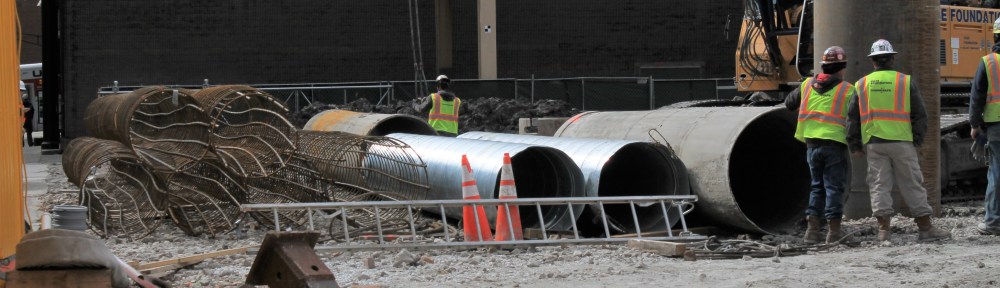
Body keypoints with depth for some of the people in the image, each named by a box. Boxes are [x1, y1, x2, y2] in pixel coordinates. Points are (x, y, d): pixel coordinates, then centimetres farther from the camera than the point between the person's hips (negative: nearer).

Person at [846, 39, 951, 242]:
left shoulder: (862, 84, 8)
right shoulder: (905, 81, 2)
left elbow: (853, 117, 9)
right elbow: (919, 114, 2)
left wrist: (855, 145, 13)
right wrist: (917, 140, 9)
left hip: (873, 143, 2)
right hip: (901, 141, -2)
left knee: (879, 185, 5)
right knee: (912, 184, 3)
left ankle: (884, 227, -2)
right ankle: (925, 227, 4)